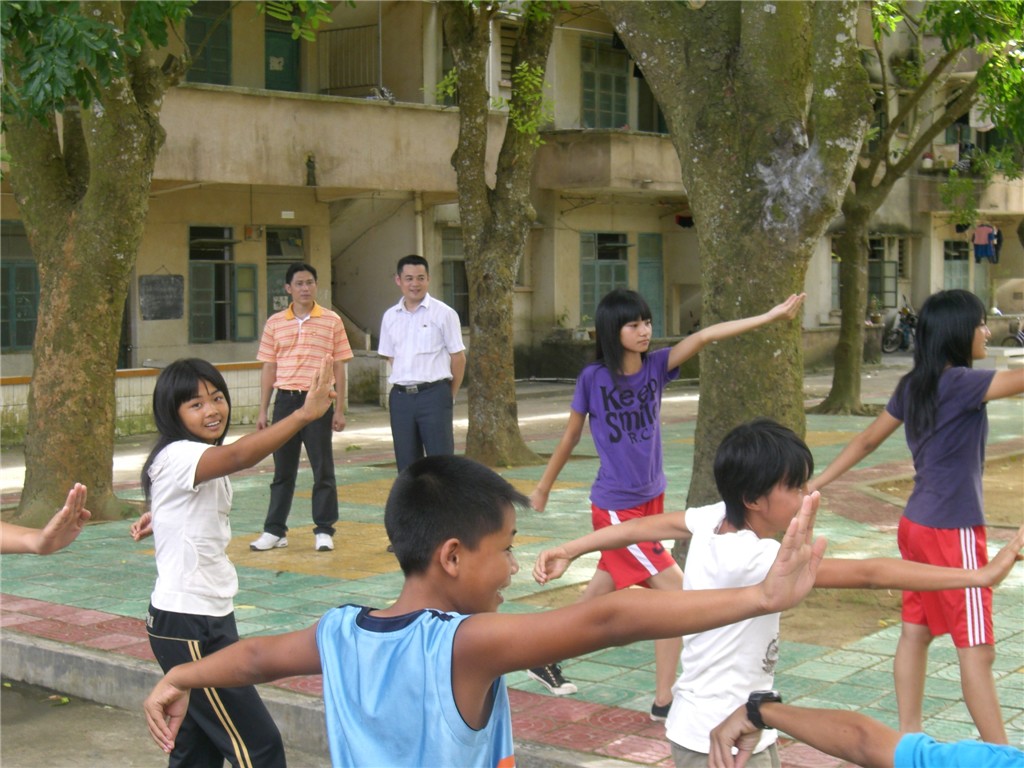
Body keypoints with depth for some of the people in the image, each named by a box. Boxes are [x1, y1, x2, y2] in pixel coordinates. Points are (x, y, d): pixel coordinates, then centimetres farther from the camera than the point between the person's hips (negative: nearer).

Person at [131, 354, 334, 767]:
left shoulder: (202, 462, 11)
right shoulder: (176, 457, -19)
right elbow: (238, 456, -40)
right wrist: (305, 412, -49)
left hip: (211, 618, 10)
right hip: (187, 628, -10)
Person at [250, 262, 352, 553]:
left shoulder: (332, 321, 1)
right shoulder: (275, 323, 7)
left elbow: (339, 366, 2)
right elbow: (269, 368, 10)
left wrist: (339, 409, -2)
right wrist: (263, 411, 7)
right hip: (285, 399, 2)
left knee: (323, 468, 2)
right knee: (283, 469, 9)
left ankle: (324, 530, 11)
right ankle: (275, 530, 16)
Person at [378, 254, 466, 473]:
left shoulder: (444, 313, -3)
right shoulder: (390, 317, 9)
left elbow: (458, 357, 0)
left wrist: (449, 395, 3)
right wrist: (404, 386, 8)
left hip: (433, 395, -4)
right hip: (400, 397, 4)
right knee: (406, 466, 10)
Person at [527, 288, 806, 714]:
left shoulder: (656, 366, -3)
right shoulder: (593, 378, -12)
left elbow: (705, 335, -14)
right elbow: (570, 437, 0)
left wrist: (769, 316, -24)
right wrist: (543, 488, 11)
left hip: (651, 499, 5)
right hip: (615, 507, -5)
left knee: (603, 589, 17)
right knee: (675, 588, -11)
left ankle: (547, 660, 37)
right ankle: (664, 701, -2)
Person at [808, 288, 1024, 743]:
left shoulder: (913, 386, 5)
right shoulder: (960, 383, -19)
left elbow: (867, 439, 12)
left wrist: (817, 484, 18)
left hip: (917, 524, 9)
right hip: (952, 531, -9)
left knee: (915, 633, 14)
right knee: (976, 649, -4)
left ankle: (909, 740, 23)